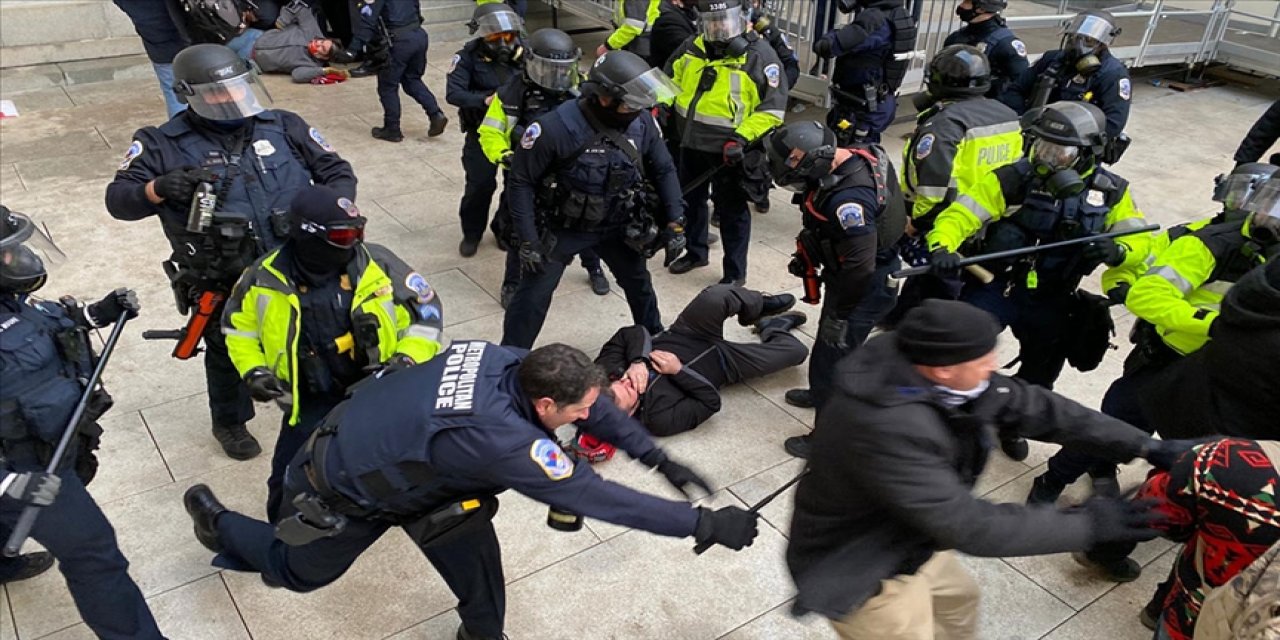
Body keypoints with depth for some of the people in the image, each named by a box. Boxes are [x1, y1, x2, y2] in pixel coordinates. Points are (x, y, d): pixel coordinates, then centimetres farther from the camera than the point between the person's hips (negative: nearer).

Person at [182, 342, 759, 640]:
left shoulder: (509, 360, -23)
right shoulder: (500, 438, -44)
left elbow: (595, 407, -7)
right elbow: (599, 499, -41)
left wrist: (661, 460, -7)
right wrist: (706, 524, -35)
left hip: (394, 456, 6)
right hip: (343, 491, -6)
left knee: (473, 548, 2)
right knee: (299, 572, 24)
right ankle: (216, 521, 48)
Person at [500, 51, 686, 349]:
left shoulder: (642, 123, -14)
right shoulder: (556, 128, -28)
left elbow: (664, 171, 0)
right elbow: (521, 182, -19)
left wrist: (674, 223, -5)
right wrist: (527, 240, -20)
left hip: (618, 226, 5)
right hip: (562, 228, -4)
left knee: (639, 283, 21)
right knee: (533, 296, -1)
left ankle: (654, 339, 48)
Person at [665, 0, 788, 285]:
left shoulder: (758, 54, -15)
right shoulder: (691, 48, 3)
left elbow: (773, 106, -15)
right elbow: (670, 79, 21)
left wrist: (741, 138, -23)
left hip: (727, 149, -6)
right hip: (691, 142, 7)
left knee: (731, 210, 4)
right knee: (691, 199, 21)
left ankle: (735, 272, 18)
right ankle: (696, 252, 43)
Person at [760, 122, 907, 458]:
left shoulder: (848, 198, -36)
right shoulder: (857, 155, -6)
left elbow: (861, 267, -33)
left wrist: (839, 316, -20)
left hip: (865, 287, -10)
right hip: (849, 274, 10)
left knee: (830, 359, 2)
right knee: (830, 345, 29)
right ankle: (823, 394, 53)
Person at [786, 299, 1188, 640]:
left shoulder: (945, 378, -14)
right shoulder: (890, 428, -40)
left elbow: (1036, 408, -4)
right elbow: (969, 526, -34)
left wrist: (1145, 446, -4)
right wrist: (1088, 525, -26)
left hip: (906, 541, 9)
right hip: (862, 574, -9)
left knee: (959, 599, 32)